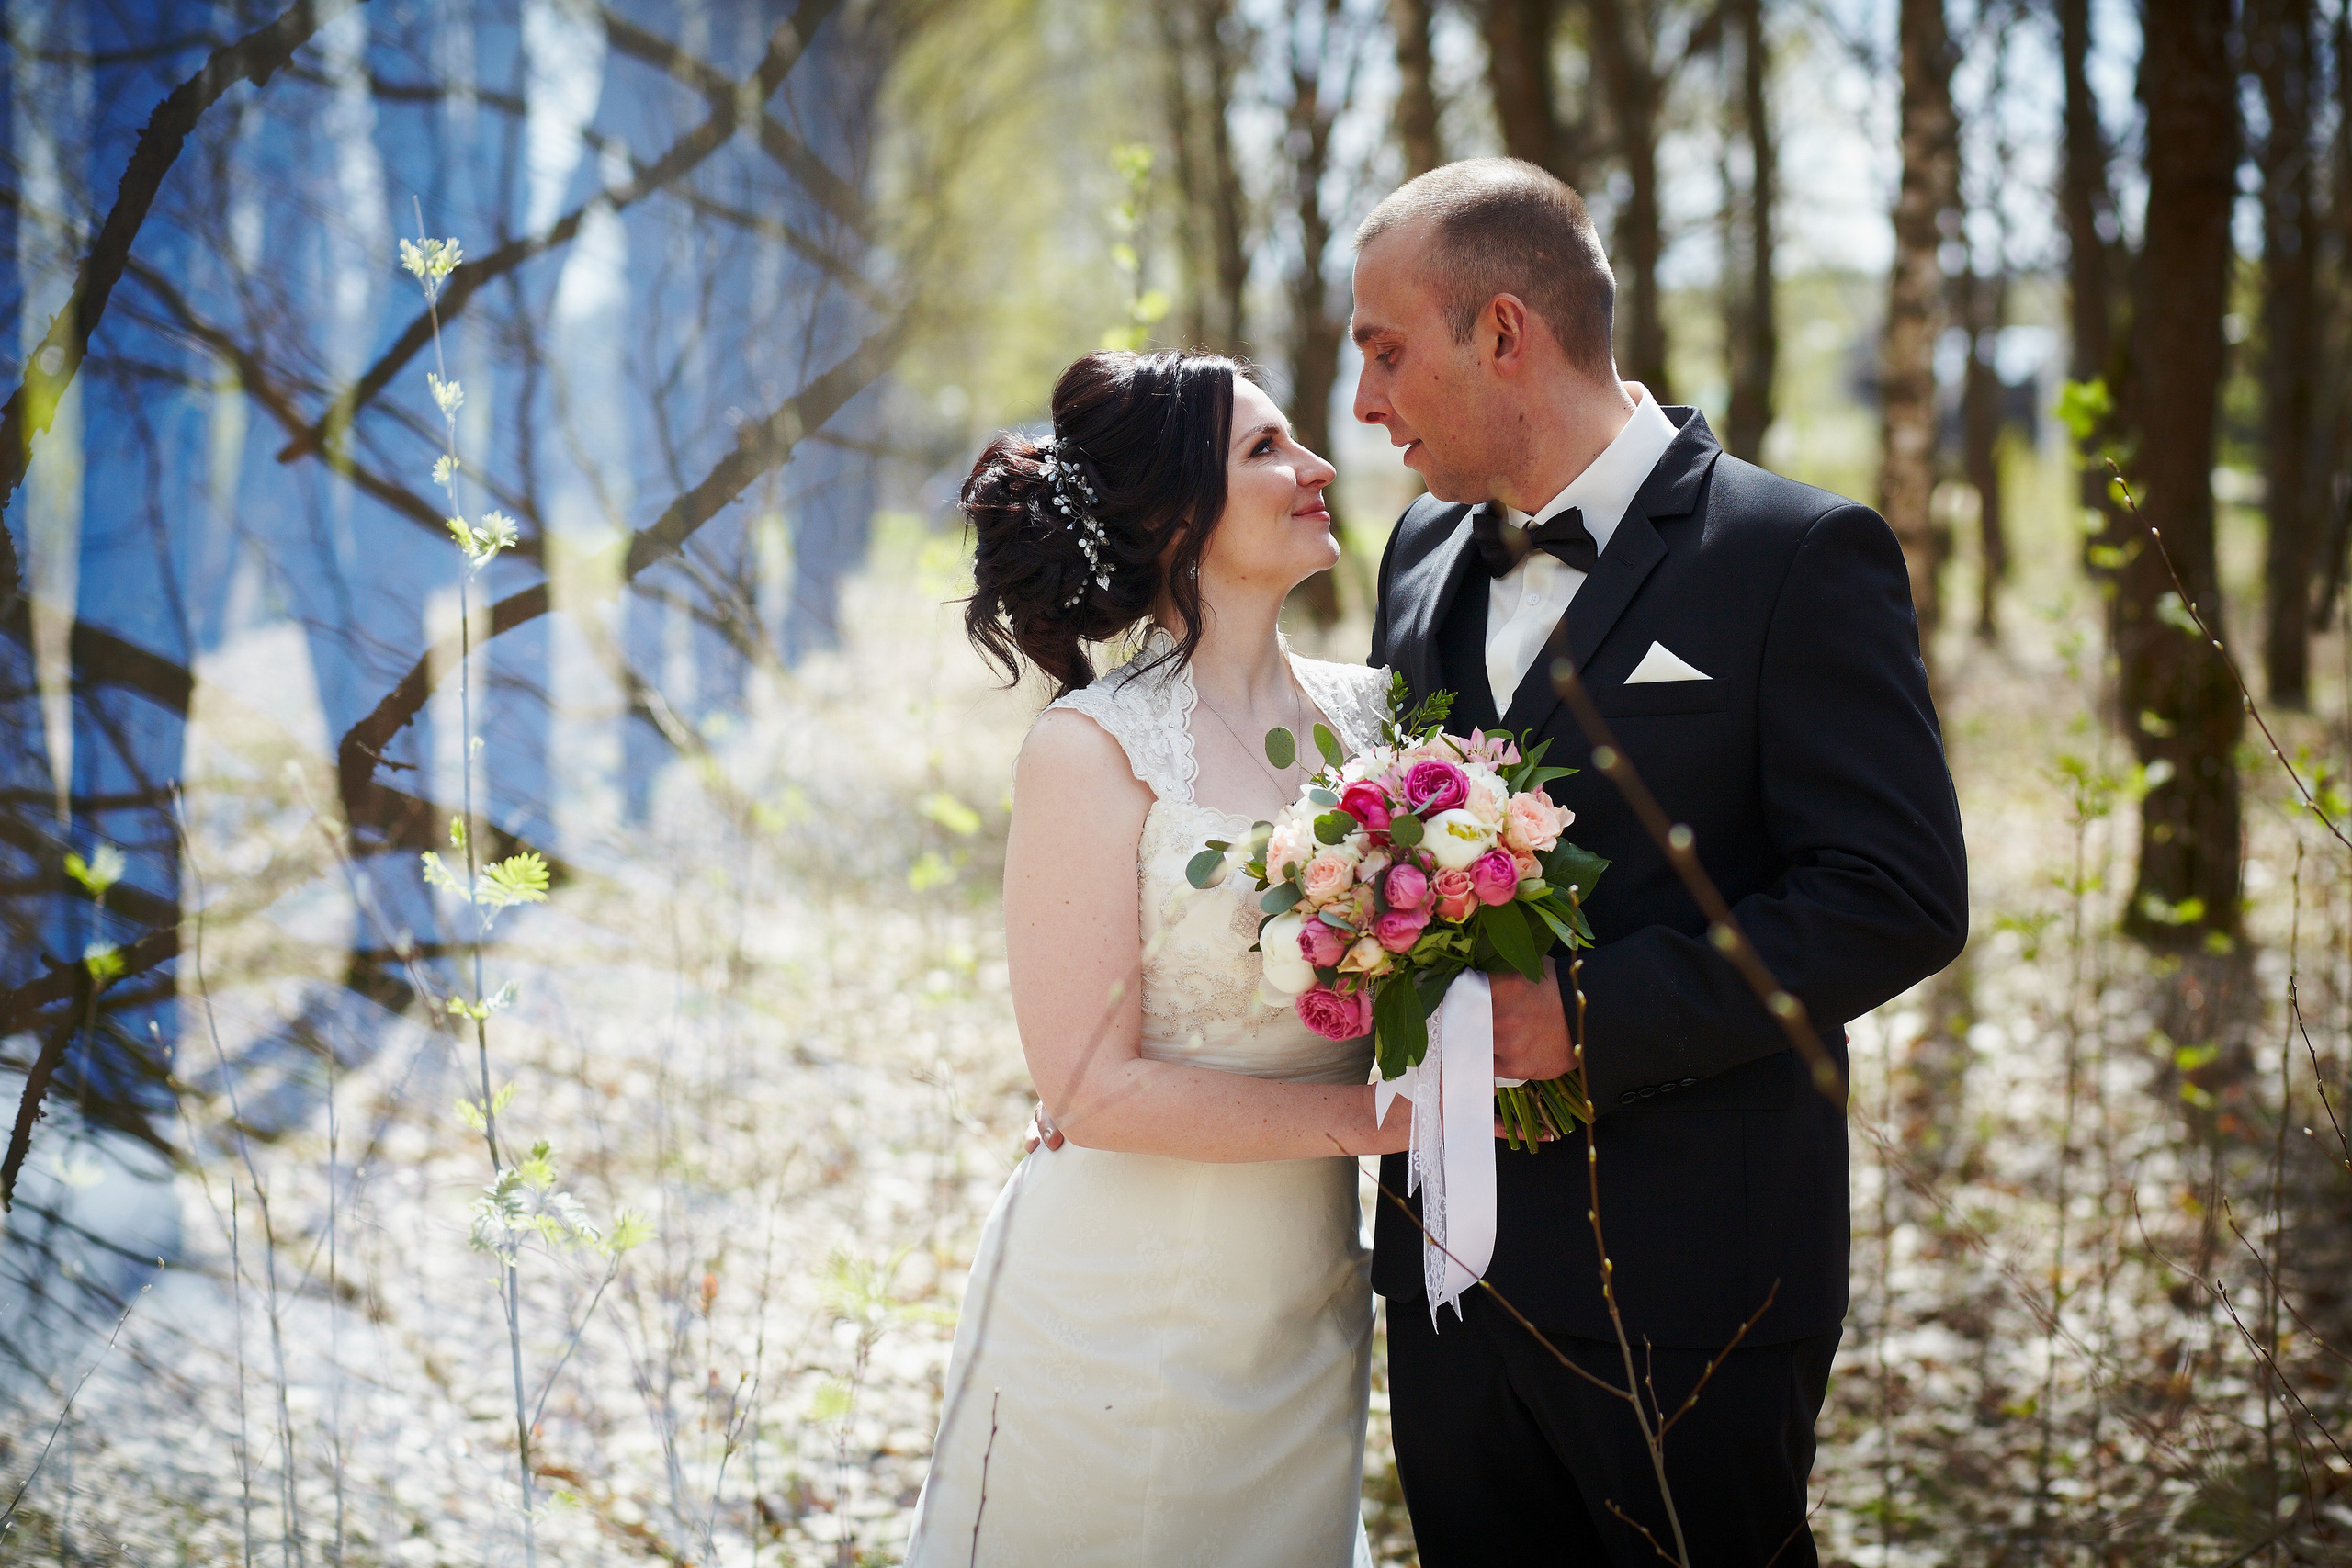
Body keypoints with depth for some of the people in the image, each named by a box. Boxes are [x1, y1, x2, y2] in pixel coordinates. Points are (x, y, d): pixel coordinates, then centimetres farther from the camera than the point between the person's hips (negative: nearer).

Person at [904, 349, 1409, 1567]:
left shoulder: (1366, 713, 3)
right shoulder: (1095, 750, -13)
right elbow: (1093, 1086, -16)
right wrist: (1376, 1115, -16)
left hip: (1307, 1315, 5)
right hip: (1124, 1318, -5)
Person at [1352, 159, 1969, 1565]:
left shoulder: (1799, 553, -10)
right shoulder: (1426, 554, 12)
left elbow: (1901, 897, -16)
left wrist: (1592, 1017, -21)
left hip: (1685, 1287, -6)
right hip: (1452, 1273, 6)